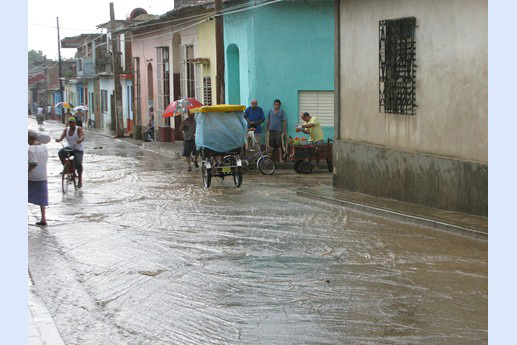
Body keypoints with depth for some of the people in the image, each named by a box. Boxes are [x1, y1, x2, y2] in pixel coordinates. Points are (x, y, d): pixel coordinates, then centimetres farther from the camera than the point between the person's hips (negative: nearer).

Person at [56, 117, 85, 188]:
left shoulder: (79, 129, -9)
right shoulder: (66, 130, 3)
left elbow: (82, 137, -26)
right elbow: (62, 137, -10)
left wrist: (80, 140, -49)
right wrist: (59, 140, -33)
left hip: (78, 149, -4)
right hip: (69, 148, 4)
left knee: (78, 164, -22)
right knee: (60, 153, -26)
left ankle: (80, 180, -4)